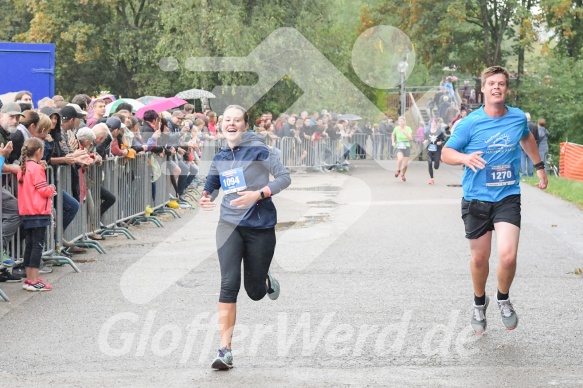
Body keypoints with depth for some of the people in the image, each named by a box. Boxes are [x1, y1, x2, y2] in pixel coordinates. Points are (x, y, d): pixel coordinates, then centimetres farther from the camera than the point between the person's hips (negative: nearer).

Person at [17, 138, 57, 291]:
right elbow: (43, 190, -15)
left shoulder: (22, 168, 12)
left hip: (26, 213, 8)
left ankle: (29, 278, 17)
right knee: (37, 246, -6)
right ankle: (34, 281, -7)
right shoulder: (36, 168, -14)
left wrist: (48, 191, 13)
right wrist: (51, 188, 5)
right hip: (38, 212, -8)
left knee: (29, 245, 12)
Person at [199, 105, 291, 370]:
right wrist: (206, 199, -4)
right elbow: (211, 187, 20)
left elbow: (284, 177, -10)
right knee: (229, 285, -14)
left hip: (260, 226, -3)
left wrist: (258, 194, -23)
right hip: (230, 226, 3)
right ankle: (225, 350, -13)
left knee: (255, 292, 6)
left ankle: (266, 280, 46)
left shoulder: (258, 150, -8)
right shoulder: (220, 157, 7)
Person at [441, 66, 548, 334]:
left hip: (508, 197, 1)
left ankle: (503, 299, 14)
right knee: (479, 258, 10)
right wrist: (465, 157, -25)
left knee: (507, 256, -16)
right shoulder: (470, 123, -9)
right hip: (476, 199, 0)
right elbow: (445, 153, -5)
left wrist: (539, 166, 27)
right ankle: (479, 302, 39)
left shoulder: (518, 118, 0)